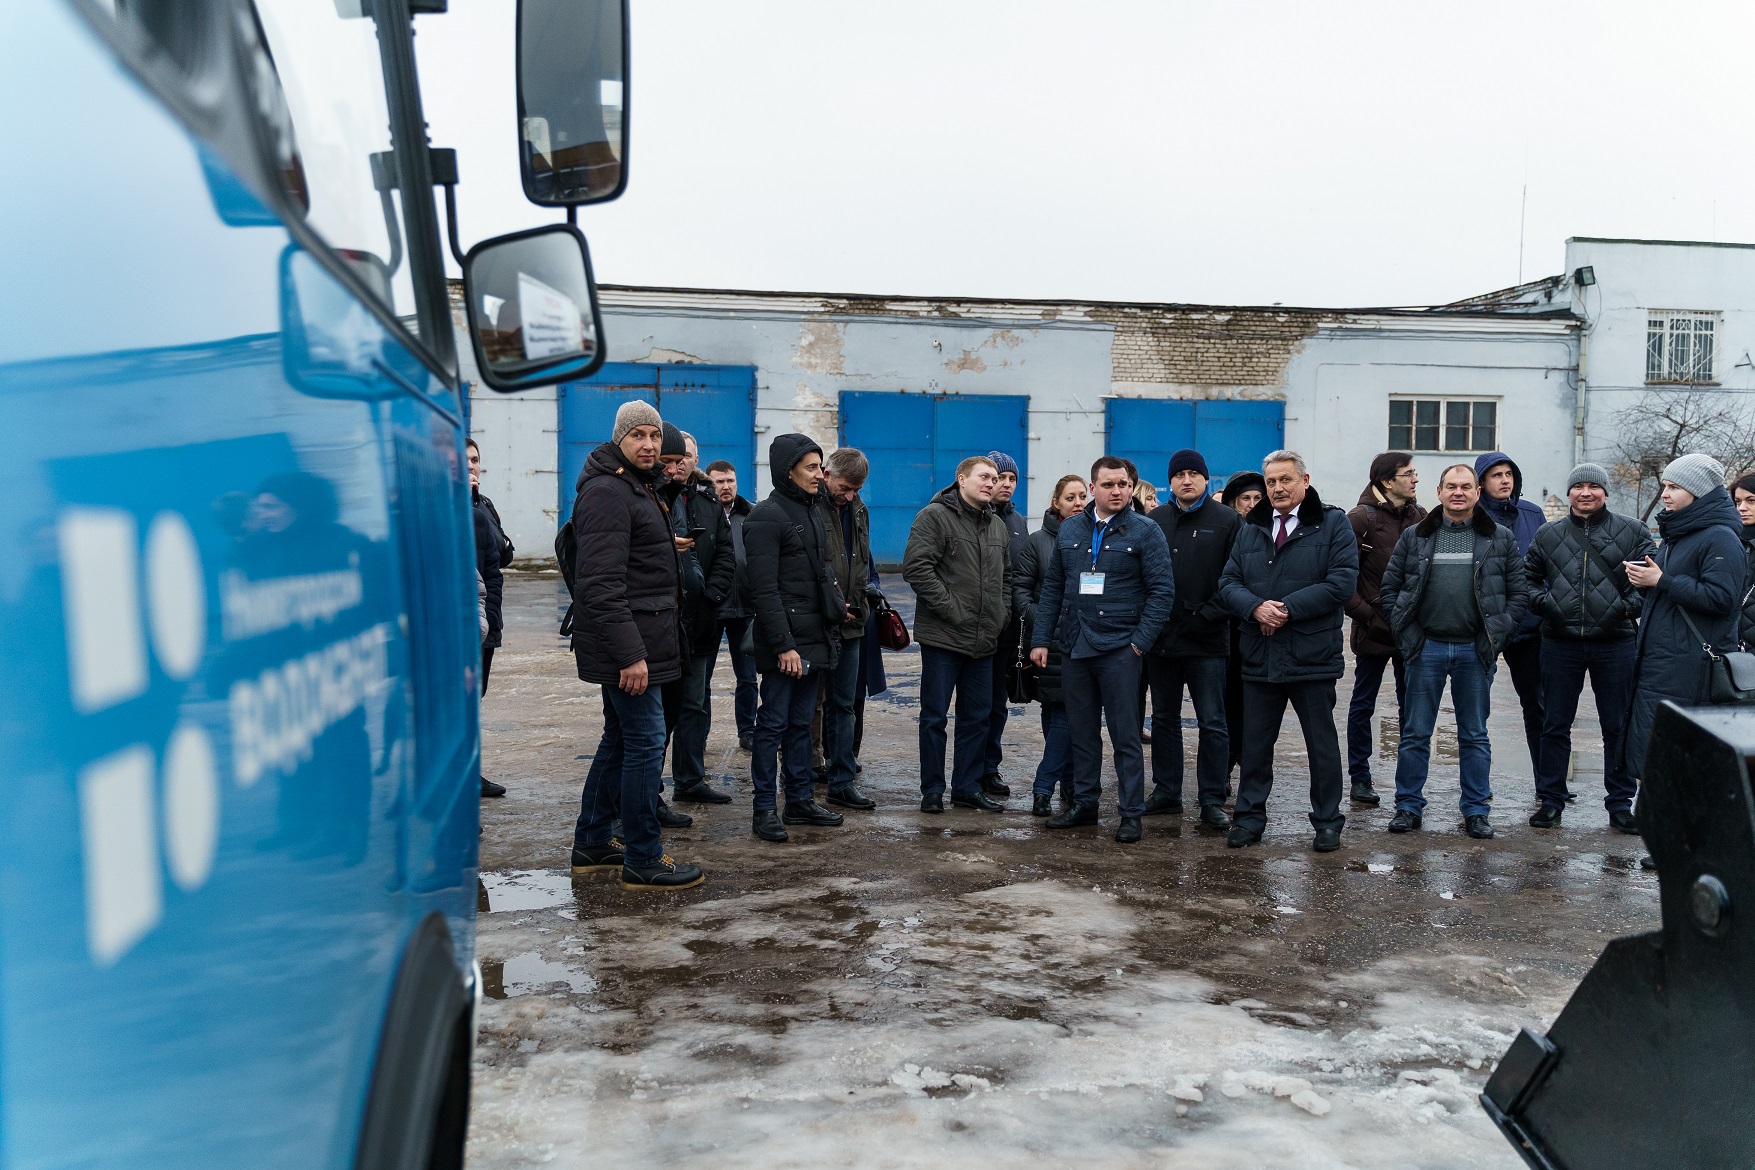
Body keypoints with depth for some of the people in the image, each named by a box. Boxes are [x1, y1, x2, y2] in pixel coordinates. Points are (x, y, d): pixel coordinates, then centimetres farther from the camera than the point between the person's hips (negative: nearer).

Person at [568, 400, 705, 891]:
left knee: (620, 740, 17)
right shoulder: (607, 491, -15)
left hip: (634, 640, 11)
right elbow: (602, 583, -23)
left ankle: (592, 844, 27)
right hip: (627, 643, -11)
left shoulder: (640, 487, 18)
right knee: (645, 743, -7)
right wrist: (630, 653, -26)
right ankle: (643, 861, 1)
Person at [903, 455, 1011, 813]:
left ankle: (968, 786, 23)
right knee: (935, 716, 1)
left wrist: (1002, 612, 12)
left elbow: (1007, 575, 27)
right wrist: (948, 607, -18)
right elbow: (916, 567, -16)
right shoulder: (935, 516, -7)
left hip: (984, 640, 7)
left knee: (978, 716, 12)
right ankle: (932, 790, 11)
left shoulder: (998, 526, 16)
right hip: (943, 636, -7)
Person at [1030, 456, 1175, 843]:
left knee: (1125, 735, 1)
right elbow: (1052, 588, 11)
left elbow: (1162, 590, -6)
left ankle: (1131, 812, 10)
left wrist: (1141, 641, -12)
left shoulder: (1145, 531, -3)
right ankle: (1084, 804, 23)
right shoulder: (1069, 529, 9)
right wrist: (1040, 639, 6)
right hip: (1074, 648, 4)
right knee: (1081, 731, 12)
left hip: (1119, 649, -4)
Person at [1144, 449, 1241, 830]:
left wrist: (1209, 613, -13)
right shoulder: (1152, 521, 8)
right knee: (1164, 718, 12)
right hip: (1161, 637, 3)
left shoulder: (1227, 520, 0)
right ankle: (1166, 792, 23)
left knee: (1212, 723, 0)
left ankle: (1212, 801, 7)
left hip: (1207, 641, -3)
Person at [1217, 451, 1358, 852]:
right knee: (1255, 743, 11)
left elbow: (1342, 581, -13)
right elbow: (1228, 582, 5)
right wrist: (1255, 607, -16)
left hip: (1312, 657, -3)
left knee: (1322, 744, 8)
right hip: (1259, 656, 4)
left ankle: (1327, 822, 20)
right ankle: (1249, 817, 22)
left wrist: (1288, 608, -18)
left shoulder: (1333, 525, -1)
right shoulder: (1250, 528, 12)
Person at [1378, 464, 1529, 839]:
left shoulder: (1501, 539, 6)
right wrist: (1406, 632, -1)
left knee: (1475, 735, 8)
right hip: (1426, 648, 0)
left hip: (1475, 650, 0)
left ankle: (1476, 810, 17)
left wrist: (1496, 634, -4)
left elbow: (1519, 593, 5)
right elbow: (1389, 589, 7)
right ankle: (1408, 806, 14)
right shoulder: (1414, 537, 6)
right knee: (1415, 732, 4)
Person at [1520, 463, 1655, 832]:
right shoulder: (1548, 534, 9)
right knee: (1555, 725, 7)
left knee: (1618, 727, 6)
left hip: (1615, 644, -1)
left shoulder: (1631, 531, 4)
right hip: (1560, 644, 1)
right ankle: (1550, 800, 17)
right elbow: (1528, 577, 15)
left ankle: (1620, 803, 18)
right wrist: (1542, 601, -3)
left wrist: (1632, 605, -12)